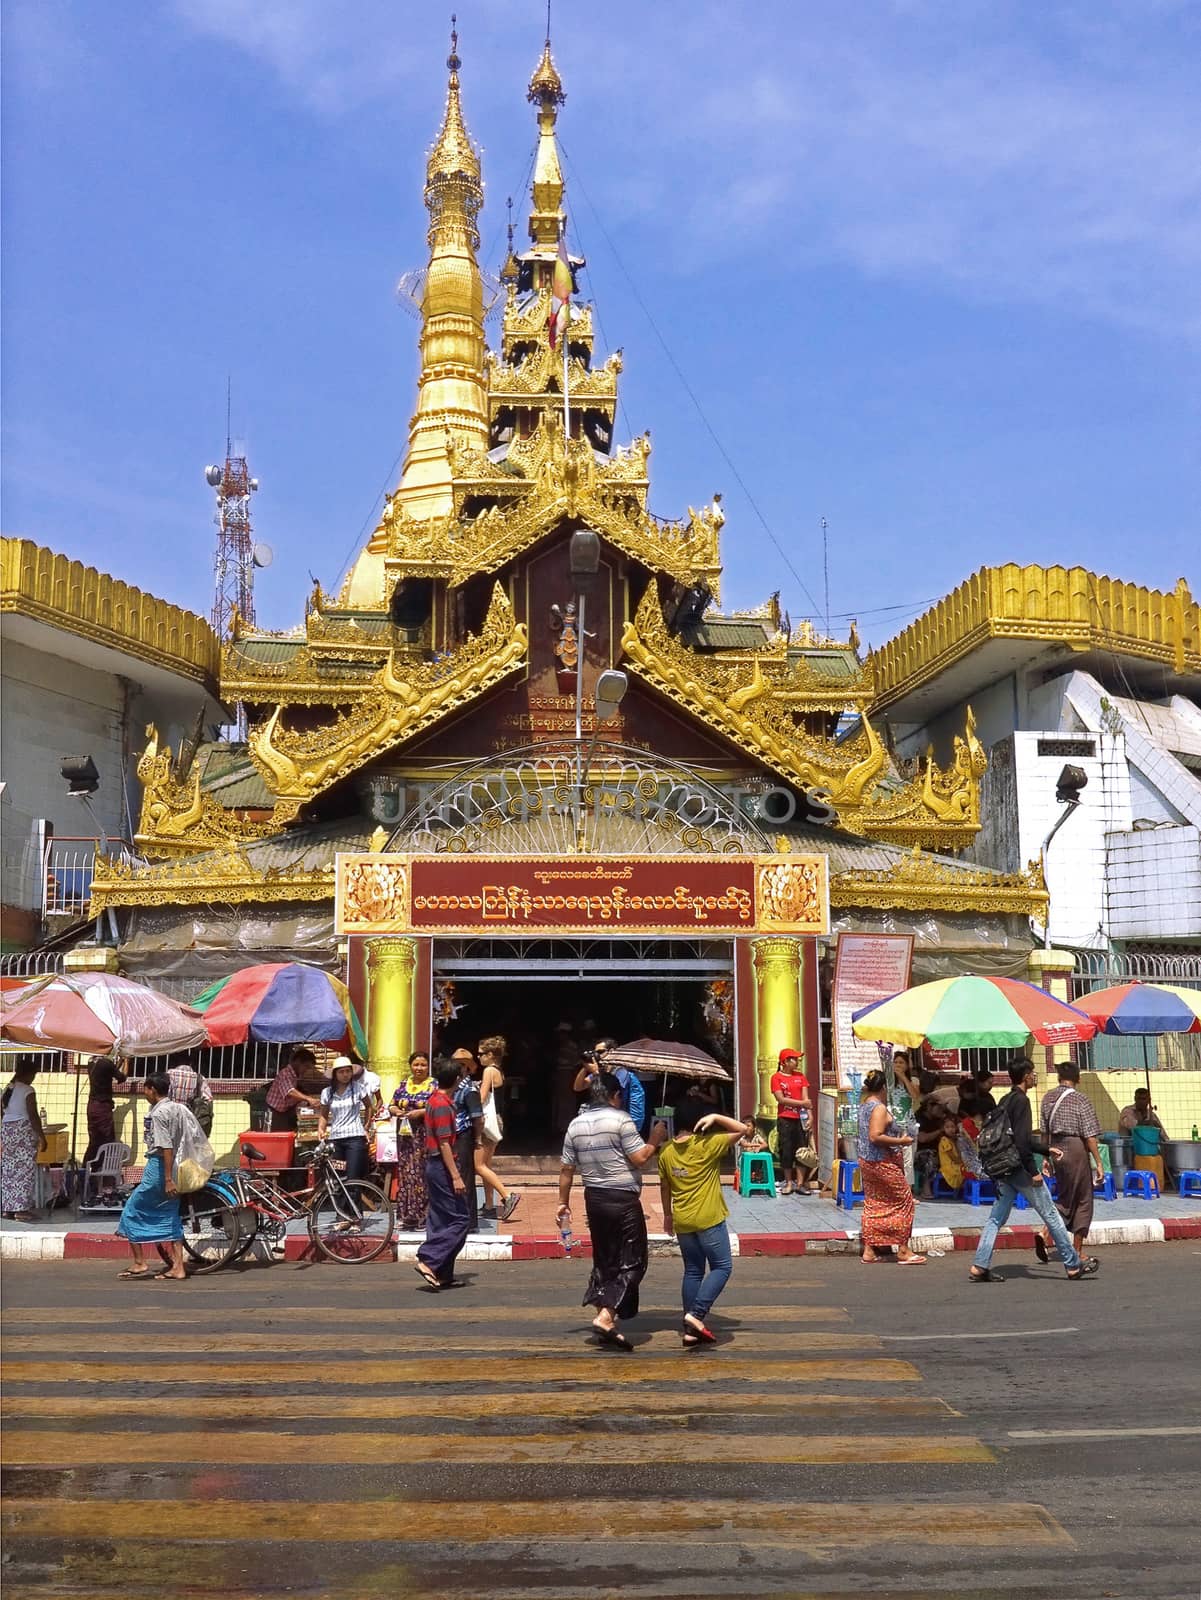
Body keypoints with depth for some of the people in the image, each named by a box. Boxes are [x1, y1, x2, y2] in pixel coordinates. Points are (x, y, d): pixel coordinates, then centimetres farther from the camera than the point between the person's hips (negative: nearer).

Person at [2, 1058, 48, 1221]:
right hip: (23, 1131, -7)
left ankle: (8, 1207, 14)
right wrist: (42, 1137, -11)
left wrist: (7, 1132, 20)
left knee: (9, 1169, 11)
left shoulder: (7, 1089, 9)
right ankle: (21, 1209, -5)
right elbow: (33, 1116, -16)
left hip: (6, 1129, 7)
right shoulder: (28, 1090, -13)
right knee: (24, 1170, -3)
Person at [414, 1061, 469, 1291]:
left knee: (439, 1221, 11)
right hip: (443, 1166, -10)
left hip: (433, 1166, 10)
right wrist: (456, 1176, -21)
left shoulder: (434, 1100, 12)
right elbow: (444, 1143, -21)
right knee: (459, 1220, -6)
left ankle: (443, 1275, 13)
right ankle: (429, 1261, -12)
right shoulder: (443, 1105, -17)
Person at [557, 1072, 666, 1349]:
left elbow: (567, 1168, 9)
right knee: (632, 1262, -1)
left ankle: (603, 1317, 16)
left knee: (604, 1260, 16)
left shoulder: (576, 1124, 7)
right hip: (623, 1199, -6)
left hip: (594, 1199, 6)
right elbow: (639, 1159, -14)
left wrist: (563, 1203, 16)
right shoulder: (621, 1119, -11)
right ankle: (606, 1315, -14)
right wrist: (655, 1141, 2)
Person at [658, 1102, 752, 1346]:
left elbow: (664, 1186, 14)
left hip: (682, 1221, 6)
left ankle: (690, 1330, 13)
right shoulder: (707, 1145, -11)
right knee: (722, 1267, 3)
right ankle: (696, 1314, -12)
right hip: (708, 1219, -6)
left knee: (693, 1271, 13)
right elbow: (743, 1129, -8)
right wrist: (716, 1117, -10)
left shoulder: (666, 1152, 5)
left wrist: (667, 1214, 26)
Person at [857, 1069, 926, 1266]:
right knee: (904, 1200, 1)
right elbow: (875, 1136, -27)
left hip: (866, 1161, 9)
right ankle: (903, 1250, 3)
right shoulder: (880, 1108, -18)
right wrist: (900, 1141, -20)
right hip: (883, 1163, -9)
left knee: (872, 1203, 12)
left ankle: (868, 1250, 12)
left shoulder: (864, 1105, 9)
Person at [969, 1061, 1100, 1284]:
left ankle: (979, 1266, 1)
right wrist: (1034, 1171, -18)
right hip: (1019, 1166, -9)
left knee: (996, 1218, 7)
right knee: (1050, 1215, 2)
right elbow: (1022, 1140, -21)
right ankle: (1074, 1264, 9)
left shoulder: (1006, 1101, 14)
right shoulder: (1021, 1100, -13)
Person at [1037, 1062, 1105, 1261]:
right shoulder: (1080, 1100, -10)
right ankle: (1076, 1251, 10)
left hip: (1056, 1149, 5)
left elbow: (1044, 1131, 10)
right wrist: (1099, 1163, -8)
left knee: (1064, 1198, 16)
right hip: (1076, 1148, -5)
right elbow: (1090, 1135, -12)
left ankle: (1045, 1235, -4)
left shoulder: (1048, 1097, 6)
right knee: (1083, 1200, 7)